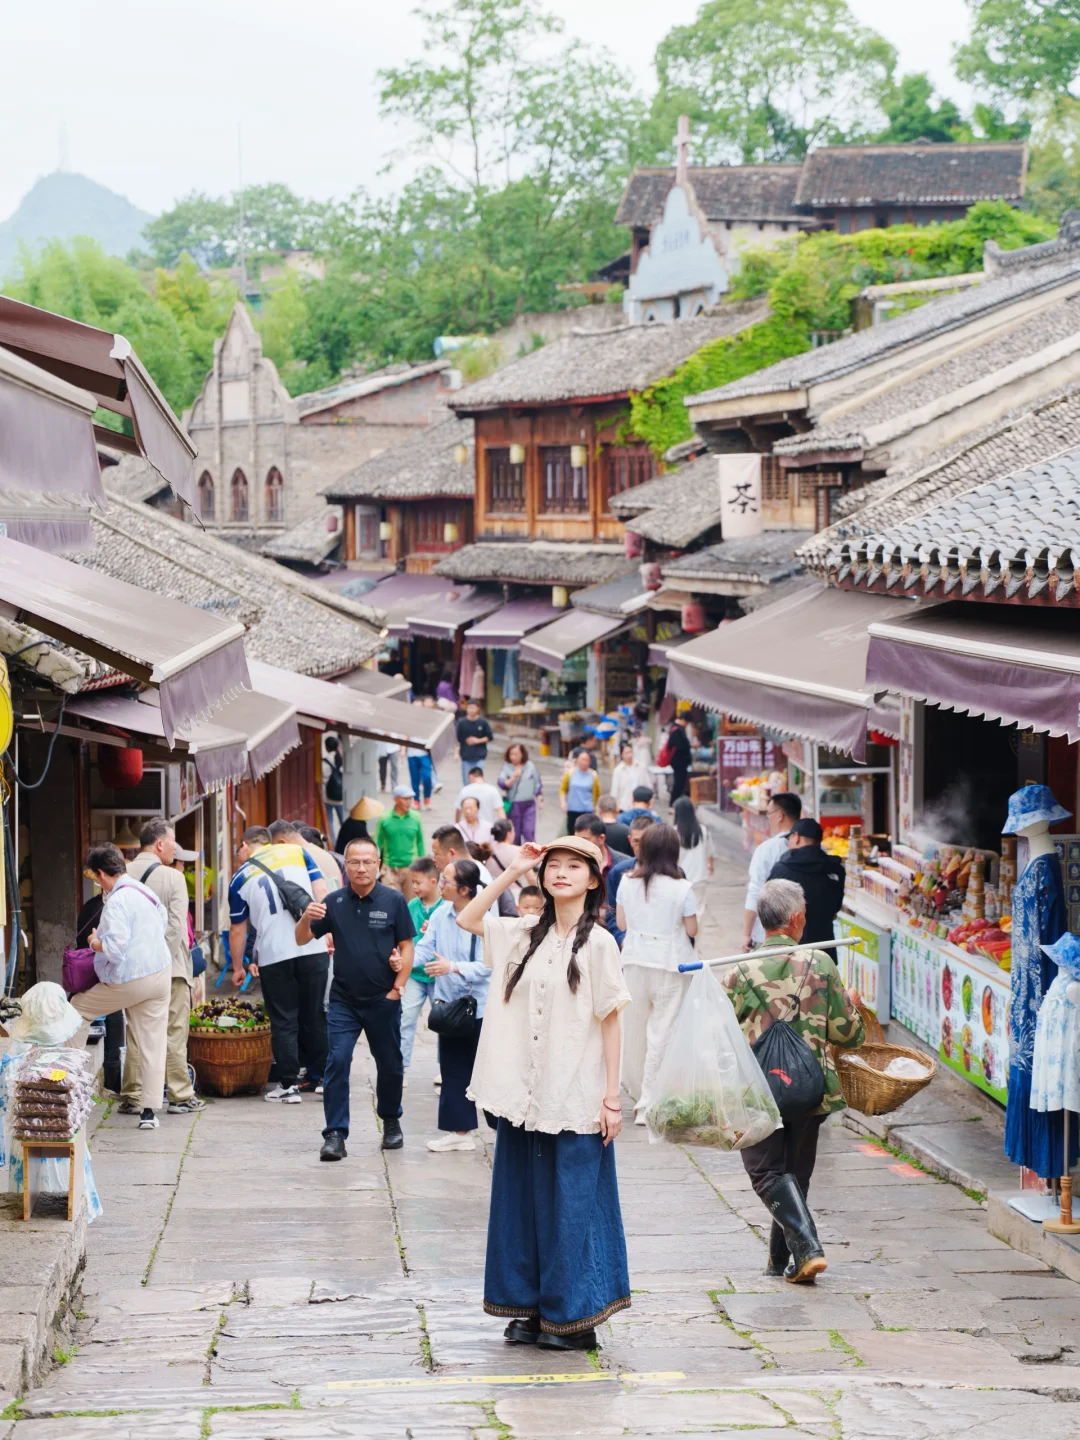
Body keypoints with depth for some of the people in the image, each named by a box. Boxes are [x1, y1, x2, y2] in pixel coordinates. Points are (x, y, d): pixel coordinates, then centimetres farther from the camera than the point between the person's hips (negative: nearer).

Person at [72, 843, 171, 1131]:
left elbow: (115, 946, -26)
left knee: (79, 1007, 17)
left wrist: (95, 942, -7)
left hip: (128, 982, -7)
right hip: (161, 975, 7)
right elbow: (163, 922, 25)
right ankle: (149, 1111, 6)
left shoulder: (117, 901, -19)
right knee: (153, 1045, 6)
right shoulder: (146, 891, 8)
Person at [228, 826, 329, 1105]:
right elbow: (322, 893, 3)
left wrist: (238, 968, 26)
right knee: (316, 1017, 10)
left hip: (273, 955, -1)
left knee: (283, 1022, 7)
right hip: (313, 947, 1)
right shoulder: (297, 853, 11)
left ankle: (288, 1085, 6)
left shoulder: (241, 878, 10)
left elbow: (238, 930, 15)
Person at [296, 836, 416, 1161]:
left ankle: (391, 1122, 34)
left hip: (383, 1000, 0)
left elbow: (407, 947, 1)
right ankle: (335, 1134, -7)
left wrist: (396, 989, -6)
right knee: (336, 1062, -9)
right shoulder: (334, 902, -1)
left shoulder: (393, 900, -4)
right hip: (343, 1000, 1)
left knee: (390, 1065, 12)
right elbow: (302, 939, 3)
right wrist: (306, 918, -19)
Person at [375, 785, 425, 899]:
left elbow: (420, 842, 8)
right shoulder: (384, 819, -5)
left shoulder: (415, 818, 0)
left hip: (411, 868, 2)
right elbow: (377, 843, 0)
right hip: (390, 868, -2)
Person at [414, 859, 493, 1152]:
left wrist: (453, 967, -34)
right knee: (453, 1070, 10)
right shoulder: (441, 915, 0)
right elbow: (425, 948, -2)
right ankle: (460, 1131, 19)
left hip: (479, 1005, -6)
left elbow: (486, 965, -21)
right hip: (450, 1003, 6)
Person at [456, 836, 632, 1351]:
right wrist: (513, 872, 6)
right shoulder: (527, 935, 9)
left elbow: (611, 1020, -7)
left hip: (574, 1097, -5)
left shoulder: (597, 944, -6)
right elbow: (466, 920, 15)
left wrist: (612, 1097, -11)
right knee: (524, 1202, 10)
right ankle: (532, 1309, 19)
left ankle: (574, 1317, 8)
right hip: (524, 1095, 5)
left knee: (572, 1206, 0)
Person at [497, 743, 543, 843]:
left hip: (529, 805, 0)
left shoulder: (530, 766, 3)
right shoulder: (505, 767, -2)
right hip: (513, 805, 0)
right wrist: (513, 778, -27)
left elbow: (538, 784, 10)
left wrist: (540, 800, 7)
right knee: (515, 834, 7)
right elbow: (502, 784, -12)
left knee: (529, 832, -9)